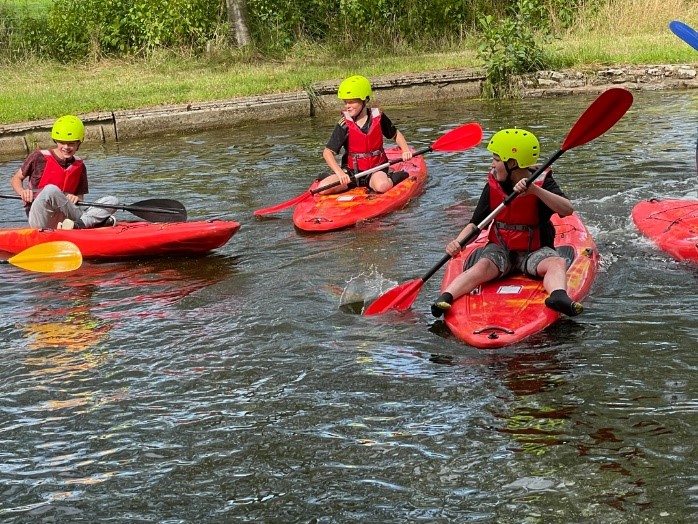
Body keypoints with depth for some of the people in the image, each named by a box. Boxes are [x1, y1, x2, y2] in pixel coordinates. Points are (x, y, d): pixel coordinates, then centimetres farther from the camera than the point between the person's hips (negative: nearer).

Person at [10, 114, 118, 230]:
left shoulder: (79, 166, 11)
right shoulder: (40, 157, 0)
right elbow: (16, 179, 11)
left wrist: (76, 199, -10)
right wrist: (23, 192, -11)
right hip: (41, 219, -4)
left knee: (113, 201, -9)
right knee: (51, 190, -37)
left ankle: (78, 224, -36)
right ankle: (94, 220, -25)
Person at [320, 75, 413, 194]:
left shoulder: (378, 117, -4)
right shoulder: (344, 125, -10)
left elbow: (396, 134, 14)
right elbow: (327, 152, -13)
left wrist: (405, 150, -5)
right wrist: (340, 173, -28)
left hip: (375, 168, -1)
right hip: (351, 170, 1)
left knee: (382, 186, -38)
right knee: (323, 188, -22)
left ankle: (391, 178, -6)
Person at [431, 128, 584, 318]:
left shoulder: (542, 182, -8)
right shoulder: (493, 185, 1)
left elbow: (567, 210, -25)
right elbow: (476, 223, 3)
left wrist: (535, 190, -36)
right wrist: (458, 241, -18)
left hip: (534, 250, -1)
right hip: (500, 248, 1)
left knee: (558, 263, -31)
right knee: (483, 265, -30)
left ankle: (558, 295, -62)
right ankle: (445, 297, -52)